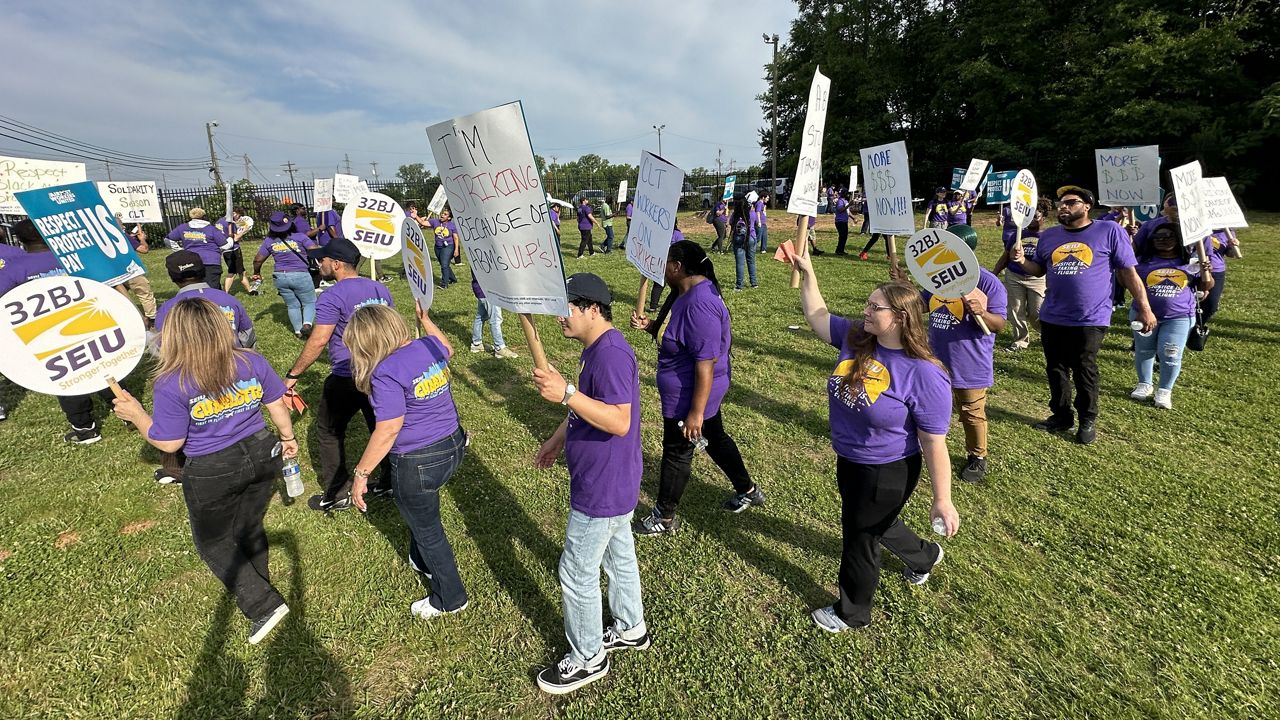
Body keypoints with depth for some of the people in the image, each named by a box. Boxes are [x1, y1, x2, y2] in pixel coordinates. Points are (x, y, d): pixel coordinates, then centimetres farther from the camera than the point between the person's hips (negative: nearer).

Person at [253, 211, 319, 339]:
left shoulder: (269, 241, 3)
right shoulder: (300, 236, -9)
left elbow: (257, 260, 9)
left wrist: (257, 274, 25)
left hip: (280, 277, 4)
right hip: (301, 275, -4)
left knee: (292, 305, 17)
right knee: (310, 302, 8)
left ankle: (298, 331, 17)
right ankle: (307, 324, -17)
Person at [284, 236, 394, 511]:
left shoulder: (332, 297, -16)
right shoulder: (380, 289, 6)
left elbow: (319, 340, -20)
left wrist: (293, 375, -10)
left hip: (346, 379, -6)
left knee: (329, 434, 12)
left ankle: (338, 495, 19)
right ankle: (390, 482, 28)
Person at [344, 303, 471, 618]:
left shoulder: (386, 373, -23)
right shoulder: (430, 345, -3)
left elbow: (388, 431, -24)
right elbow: (448, 349, 23)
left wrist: (361, 474, -15)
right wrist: (425, 318, 29)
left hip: (418, 464, -8)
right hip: (452, 446, 8)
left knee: (427, 529, 16)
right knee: (421, 512, 33)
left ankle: (450, 598, 35)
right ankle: (422, 561, 58)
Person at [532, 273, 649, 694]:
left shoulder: (611, 354, -27)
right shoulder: (597, 349, 6)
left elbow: (620, 421, -35)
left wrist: (566, 393, -41)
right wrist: (557, 439, 19)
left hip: (603, 489, -10)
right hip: (612, 482, 10)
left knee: (576, 574, 7)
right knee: (619, 557, 25)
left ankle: (588, 659, 28)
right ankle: (630, 630, 45)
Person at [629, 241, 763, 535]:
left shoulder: (699, 305, -31)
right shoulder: (689, 291, 2)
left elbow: (706, 362, -31)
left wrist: (696, 412, -27)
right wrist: (650, 326, 0)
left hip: (690, 397, -10)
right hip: (703, 392, 10)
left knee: (676, 453, 7)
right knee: (715, 438, 25)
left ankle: (665, 516, 29)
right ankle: (748, 490, 45)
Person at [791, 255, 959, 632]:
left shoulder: (924, 375, -27)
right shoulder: (855, 338, -9)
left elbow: (934, 445, -22)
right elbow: (817, 315, 4)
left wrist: (942, 500, -18)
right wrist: (806, 272, -5)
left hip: (887, 473, -7)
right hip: (848, 461, 7)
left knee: (860, 538, 12)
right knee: (875, 524, 31)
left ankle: (852, 613, 40)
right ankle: (924, 556, 63)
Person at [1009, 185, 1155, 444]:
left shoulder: (1110, 231, -5)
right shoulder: (1048, 236, 8)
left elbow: (1129, 272, -3)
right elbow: (1039, 270, 16)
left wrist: (1144, 309, -3)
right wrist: (1022, 260, -7)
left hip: (1091, 320, -4)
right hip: (1052, 318, 4)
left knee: (1084, 372, 5)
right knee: (1056, 370, 12)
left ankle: (1088, 420, 22)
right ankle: (1060, 415, 27)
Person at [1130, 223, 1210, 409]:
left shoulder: (1190, 262, 3)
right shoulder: (1143, 260, 1)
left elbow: (1206, 286, 6)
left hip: (1178, 318, 0)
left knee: (1170, 355, -2)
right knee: (1143, 352, 11)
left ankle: (1165, 390, 15)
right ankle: (1144, 385, 29)